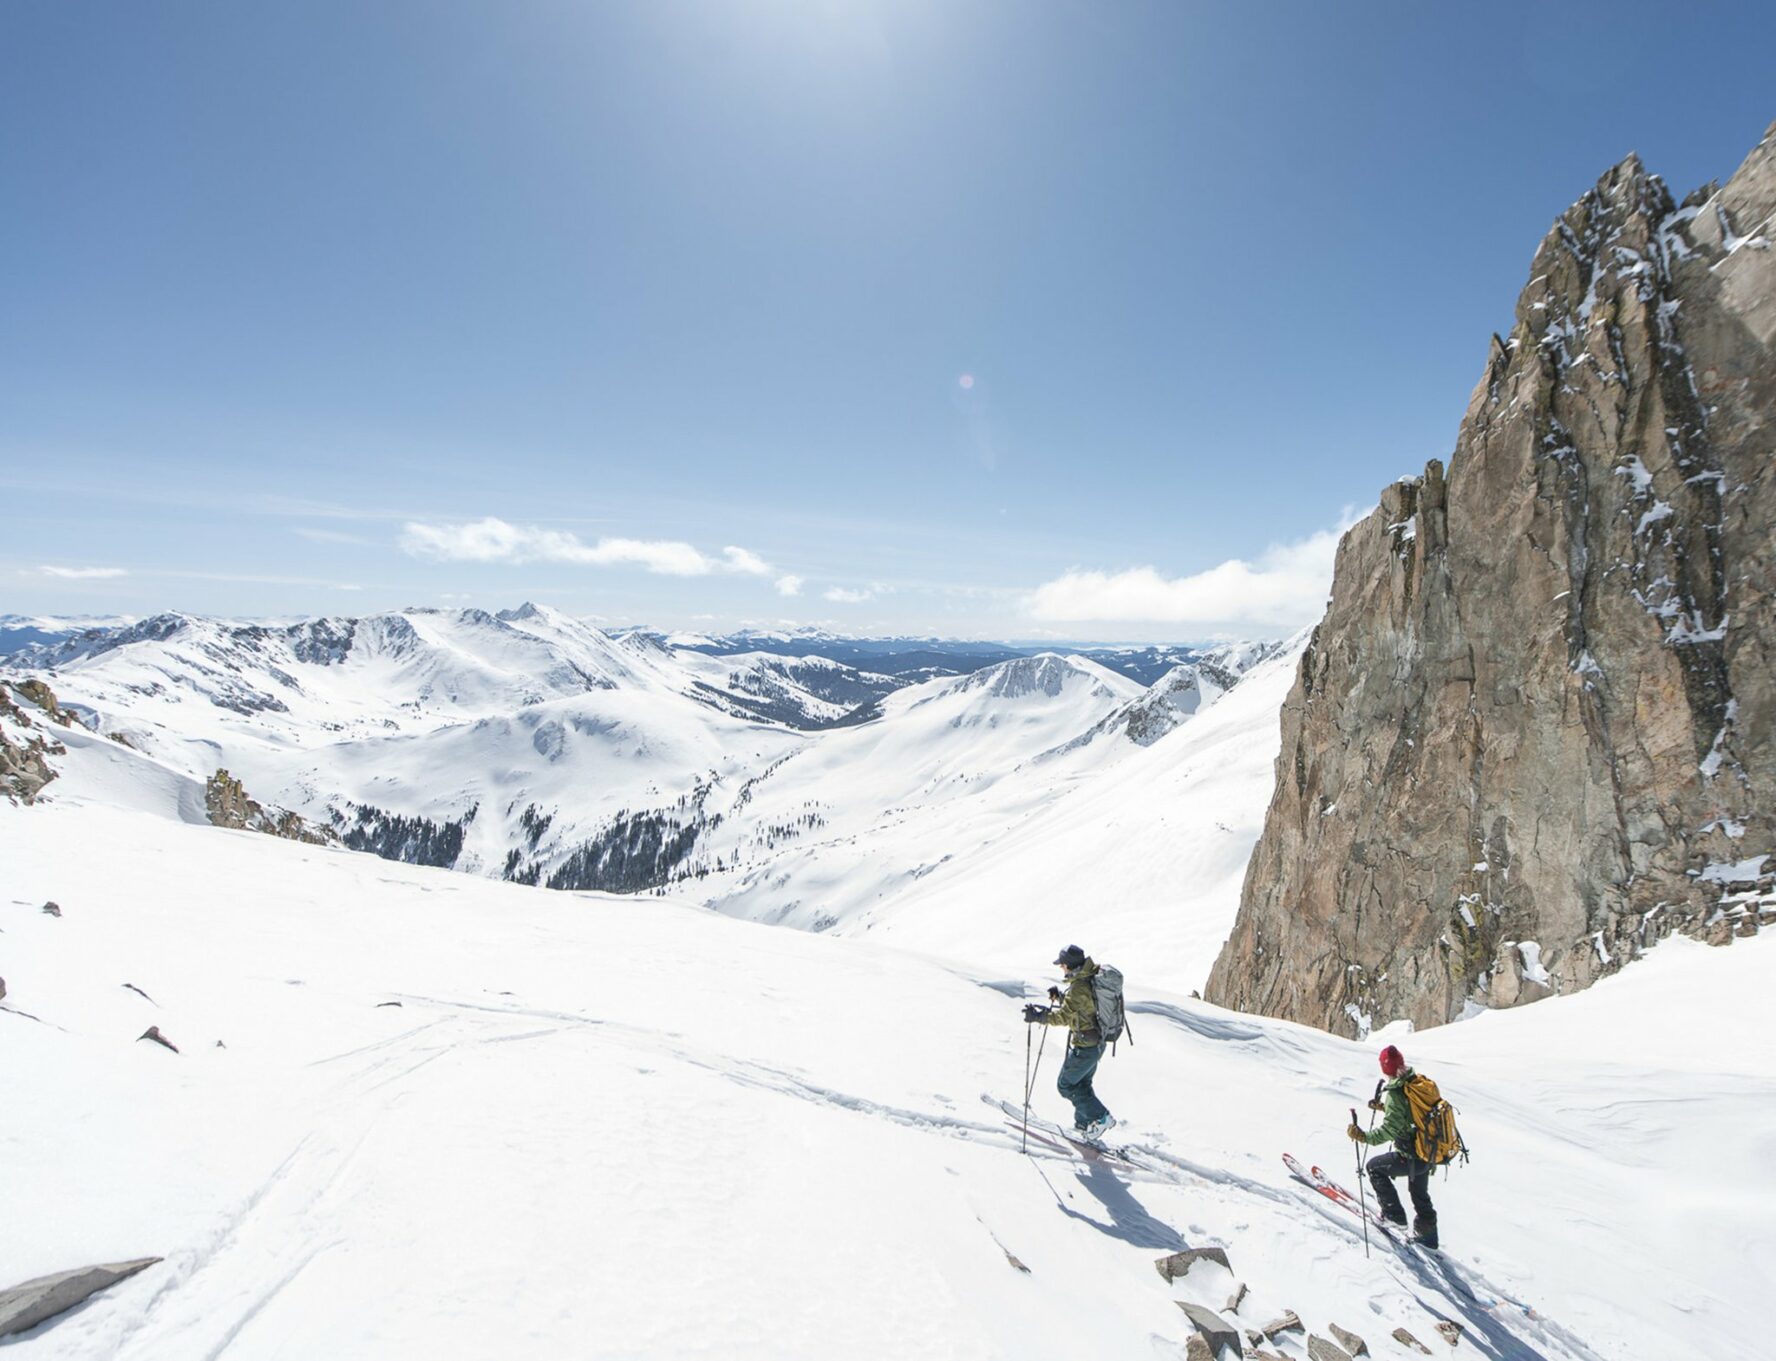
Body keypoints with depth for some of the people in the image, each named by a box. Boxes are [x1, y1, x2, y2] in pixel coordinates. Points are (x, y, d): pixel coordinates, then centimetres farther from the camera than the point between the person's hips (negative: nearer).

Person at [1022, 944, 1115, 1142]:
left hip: (1084, 1047, -9)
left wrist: (1038, 1016, -26)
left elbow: (1064, 1016, -30)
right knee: (1082, 1083, 23)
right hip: (1097, 1042, 9)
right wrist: (1059, 996, 6)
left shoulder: (1079, 987, -27)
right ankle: (1084, 1124, 31)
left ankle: (1100, 1118, 6)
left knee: (1066, 1085, 6)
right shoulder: (1092, 979, 4)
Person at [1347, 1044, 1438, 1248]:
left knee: (1375, 1167, 10)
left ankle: (1394, 1214, 11)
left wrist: (1366, 1137, -34)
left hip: (1412, 1157, -8)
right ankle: (1427, 1235, 41)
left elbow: (1392, 1128, -31)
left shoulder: (1394, 1093, -24)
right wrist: (1383, 1107, 20)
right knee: (1419, 1193, 28)